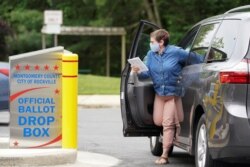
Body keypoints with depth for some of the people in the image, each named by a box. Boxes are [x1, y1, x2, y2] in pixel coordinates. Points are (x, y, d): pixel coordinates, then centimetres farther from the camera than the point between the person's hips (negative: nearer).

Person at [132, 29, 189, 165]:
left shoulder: (175, 52, -16)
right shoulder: (151, 55, 0)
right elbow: (147, 72, -4)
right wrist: (138, 72, -23)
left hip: (173, 93, -6)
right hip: (159, 92, 6)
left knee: (168, 123, -8)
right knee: (158, 121, 5)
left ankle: (164, 155, -3)